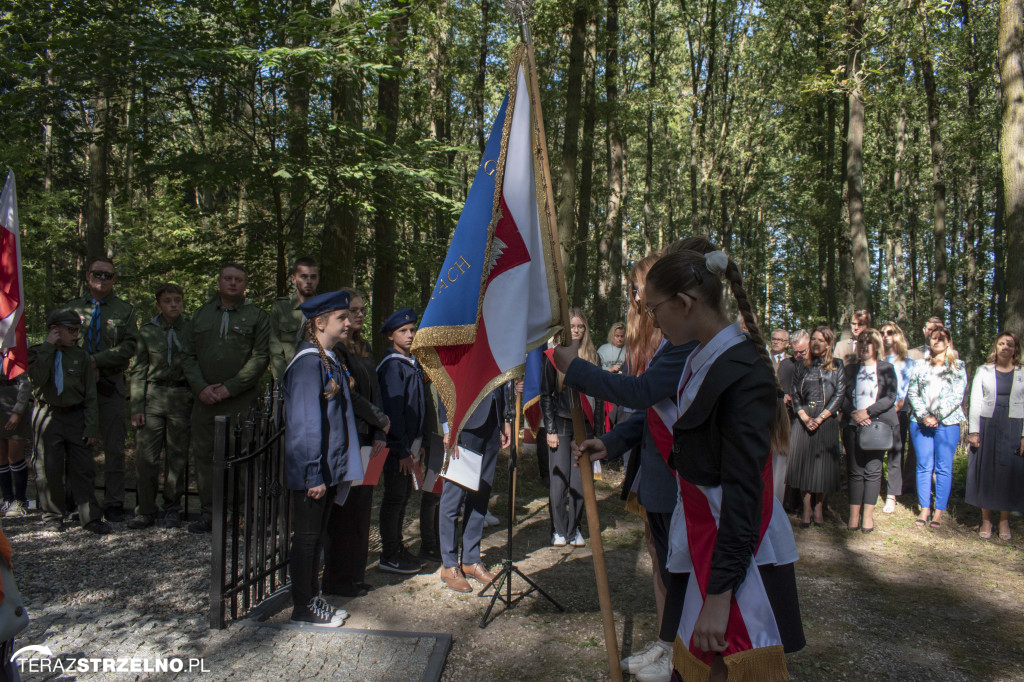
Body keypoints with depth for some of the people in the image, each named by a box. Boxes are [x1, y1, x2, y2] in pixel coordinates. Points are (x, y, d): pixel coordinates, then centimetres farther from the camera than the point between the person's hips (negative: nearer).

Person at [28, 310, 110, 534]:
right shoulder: (37, 353, 4)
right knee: (49, 468, 4)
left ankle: (90, 517, 4)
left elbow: (90, 396, 6)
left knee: (83, 468, -1)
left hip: (75, 417, 1)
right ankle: (53, 517, 19)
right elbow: (38, 378, -18)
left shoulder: (81, 357, 7)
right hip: (47, 416, -1)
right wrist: (48, 347, -13)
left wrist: (92, 427, -2)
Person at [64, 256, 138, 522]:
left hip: (111, 388, -1)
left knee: (114, 448, 0)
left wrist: (95, 360, -15)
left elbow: (129, 347, -4)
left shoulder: (125, 311, 8)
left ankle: (114, 503, 8)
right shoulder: (72, 308, 13)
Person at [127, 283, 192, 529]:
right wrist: (137, 406, 1)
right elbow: (139, 371, 8)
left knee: (177, 456, 4)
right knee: (145, 456, -3)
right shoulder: (147, 331, 8)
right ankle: (146, 511, 10)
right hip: (153, 398, 1)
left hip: (182, 398, -1)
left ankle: (172, 509, 17)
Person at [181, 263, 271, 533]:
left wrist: (229, 388, -10)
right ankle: (208, 514, 16)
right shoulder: (201, 314, 16)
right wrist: (201, 387, -3)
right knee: (203, 454, 6)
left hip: (241, 401, -4)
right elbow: (187, 354, 13)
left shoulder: (257, 316, 5)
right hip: (205, 398, 4)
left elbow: (260, 358, -4)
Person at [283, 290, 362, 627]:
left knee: (317, 536, 18)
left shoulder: (330, 359, 10)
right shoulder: (309, 362, -18)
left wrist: (332, 471, 16)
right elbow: (306, 422, -21)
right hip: (311, 472, -9)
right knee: (306, 538, 4)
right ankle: (303, 609, 18)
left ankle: (313, 600, 30)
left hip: (328, 470, 9)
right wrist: (314, 475, -21)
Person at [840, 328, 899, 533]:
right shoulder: (849, 370, 15)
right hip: (853, 426, 2)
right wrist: (853, 414, -9)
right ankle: (854, 515, 1)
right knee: (855, 471, 0)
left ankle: (868, 515, -1)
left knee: (873, 470, -5)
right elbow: (842, 397, 8)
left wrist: (867, 412, -12)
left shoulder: (886, 369, 7)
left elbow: (891, 397, -2)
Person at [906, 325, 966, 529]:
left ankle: (939, 512, 5)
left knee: (944, 467, 0)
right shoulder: (920, 365, 12)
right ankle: (924, 509, 9)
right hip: (920, 421, 2)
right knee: (924, 466, 3)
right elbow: (912, 392, 5)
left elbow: (957, 396, -1)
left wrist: (937, 417, -10)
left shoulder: (958, 366, 7)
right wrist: (924, 416, -8)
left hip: (947, 422, -1)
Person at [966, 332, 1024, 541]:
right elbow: (975, 401, 5)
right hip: (987, 426, 1)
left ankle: (1004, 522, 13)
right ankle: (986, 520, 12)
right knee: (985, 472, 2)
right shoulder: (984, 371, 8)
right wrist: (973, 430, -4)